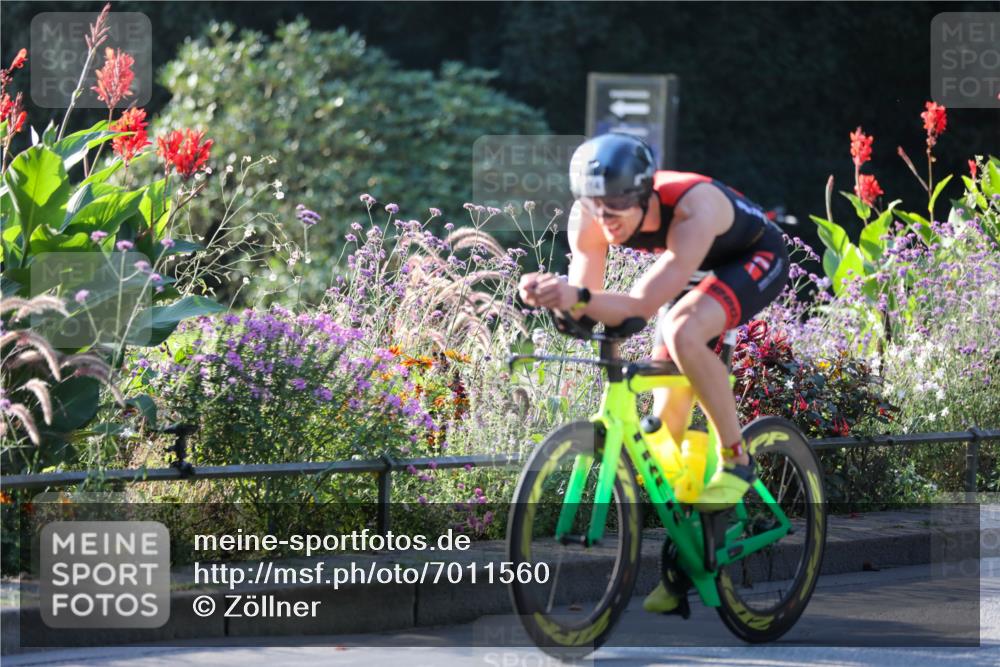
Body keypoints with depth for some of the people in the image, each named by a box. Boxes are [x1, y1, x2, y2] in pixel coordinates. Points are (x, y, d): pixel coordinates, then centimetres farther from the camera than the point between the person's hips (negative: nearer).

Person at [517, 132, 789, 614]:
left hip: (755, 260, -6)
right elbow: (584, 299, -25)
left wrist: (579, 298, -60)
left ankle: (737, 460, -17)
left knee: (683, 332, -35)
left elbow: (644, 304, -44)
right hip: (696, 269, 6)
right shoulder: (589, 218, -24)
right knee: (666, 414, 0)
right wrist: (552, 295, -47)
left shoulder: (692, 208, -41)